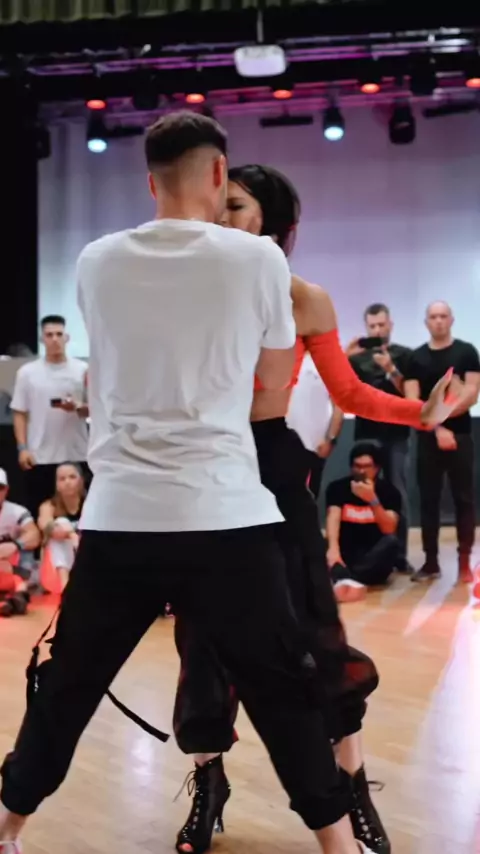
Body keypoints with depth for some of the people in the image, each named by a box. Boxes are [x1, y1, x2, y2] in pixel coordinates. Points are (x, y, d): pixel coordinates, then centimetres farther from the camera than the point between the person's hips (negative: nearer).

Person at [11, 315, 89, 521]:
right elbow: (20, 413, 4)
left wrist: (77, 407, -16)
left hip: (76, 455, 0)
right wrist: (22, 448, -4)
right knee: (40, 515, 5)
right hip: (40, 457, 0)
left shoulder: (83, 370, 3)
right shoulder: (27, 372, 3)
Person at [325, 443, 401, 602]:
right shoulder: (337, 487, -2)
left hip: (374, 559, 0)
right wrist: (333, 548, -38)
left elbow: (389, 530, -16)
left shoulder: (389, 490, -3)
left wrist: (373, 500, -31)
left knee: (391, 542, -31)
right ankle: (344, 578, -59)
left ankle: (343, 579, -49)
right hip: (346, 554, 0)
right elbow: (333, 517, -19)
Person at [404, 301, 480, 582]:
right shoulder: (417, 357, 6)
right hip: (428, 437, 2)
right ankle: (431, 562, 11)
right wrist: (437, 428, -12)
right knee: (429, 499, 4)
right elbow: (412, 401, -1)